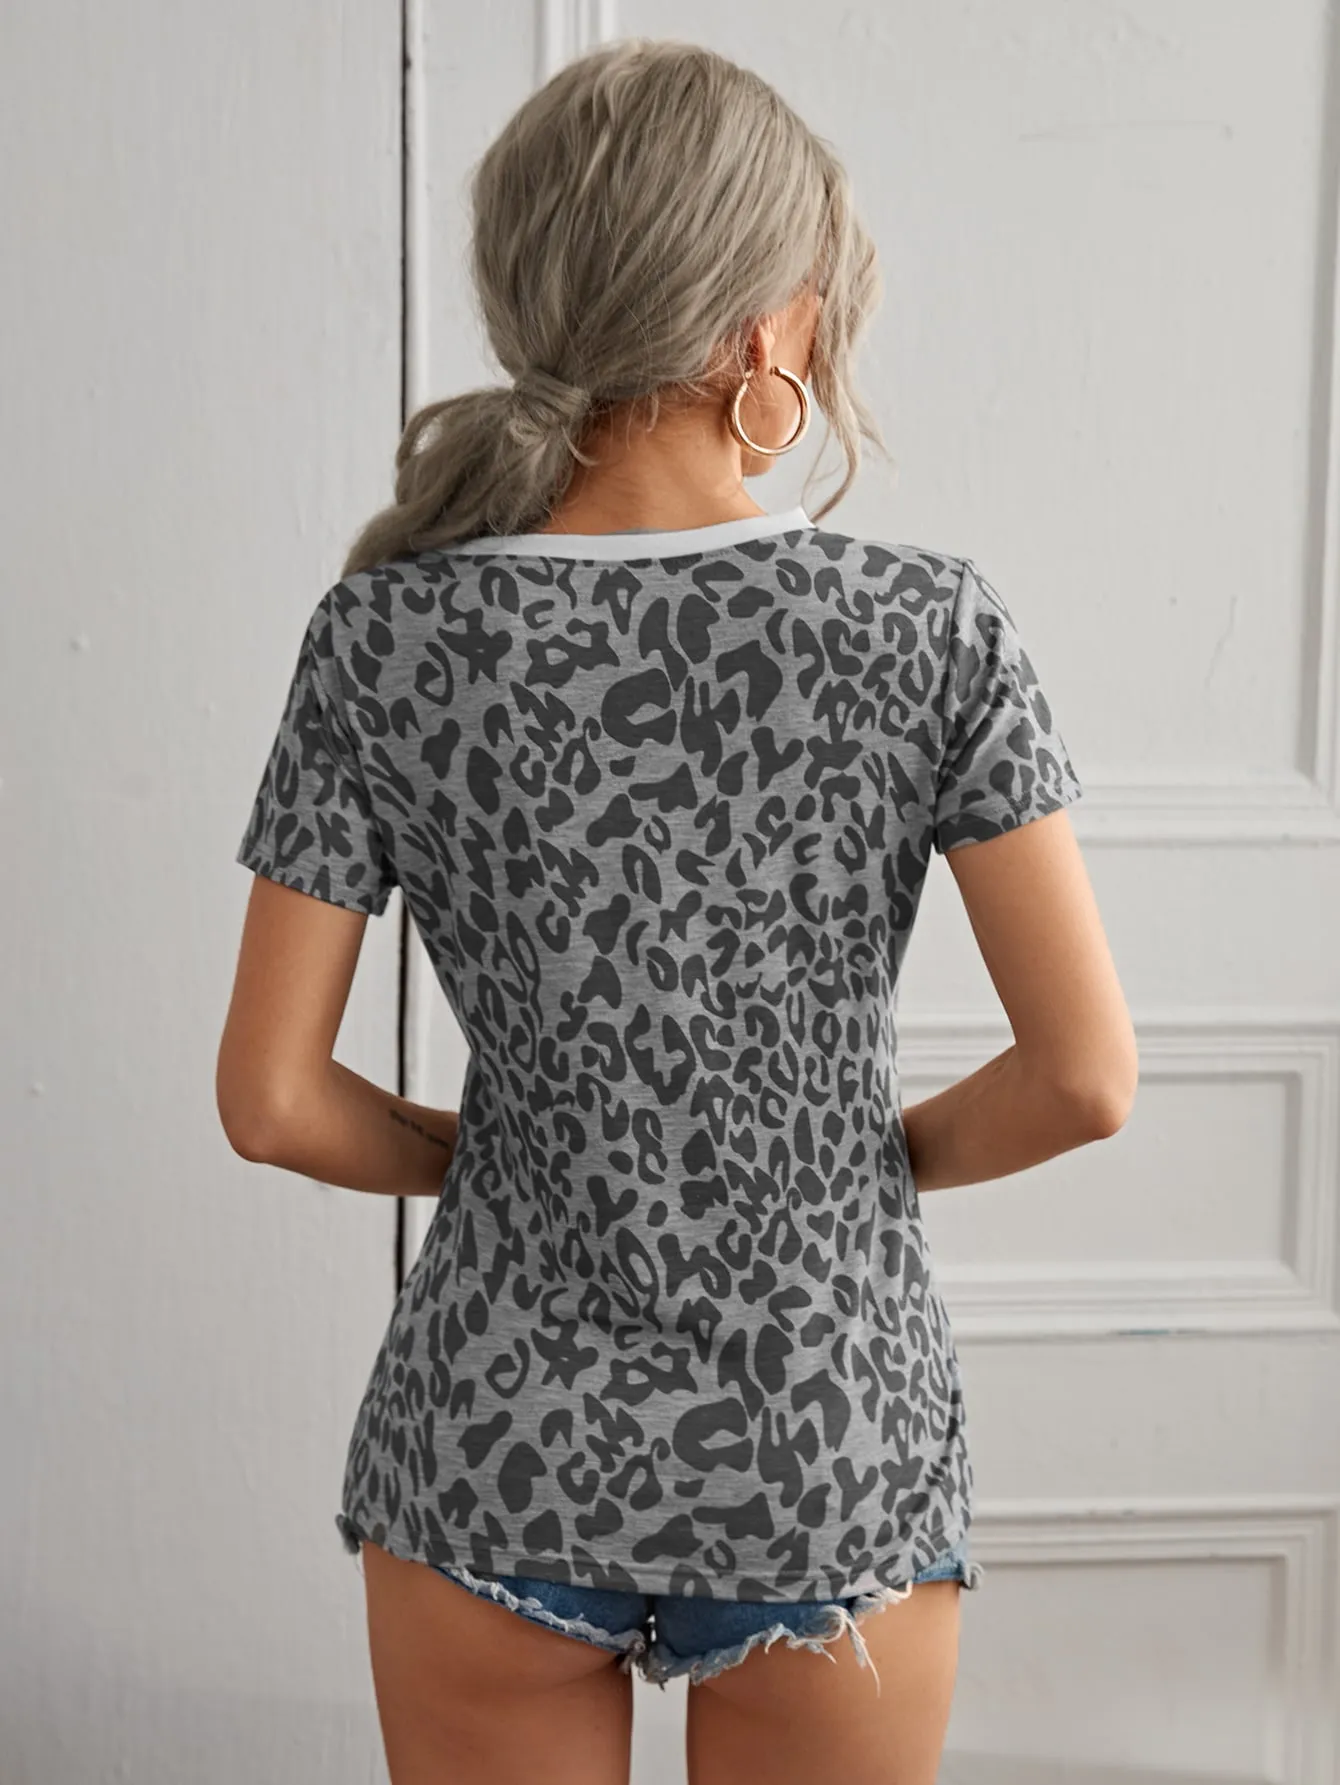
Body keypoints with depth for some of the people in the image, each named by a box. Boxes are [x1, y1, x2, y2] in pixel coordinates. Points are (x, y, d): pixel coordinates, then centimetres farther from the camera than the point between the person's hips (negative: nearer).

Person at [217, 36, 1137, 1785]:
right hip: (835, 1454, 0)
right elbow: (1087, 1076, -12)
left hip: (500, 1453, 1)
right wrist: (892, 1152, 6)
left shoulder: (387, 639, -10)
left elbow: (271, 1097, -7)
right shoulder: (932, 628, -13)